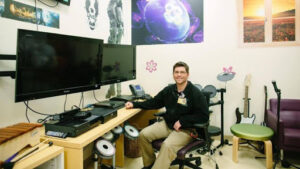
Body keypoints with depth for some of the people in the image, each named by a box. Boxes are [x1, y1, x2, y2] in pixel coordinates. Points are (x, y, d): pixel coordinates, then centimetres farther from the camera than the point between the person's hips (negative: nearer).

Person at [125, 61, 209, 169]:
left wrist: (182, 121, -19)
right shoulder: (168, 90, 4)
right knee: (143, 134, -8)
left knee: (167, 145, -32)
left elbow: (204, 116, -13)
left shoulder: (196, 93, -12)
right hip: (167, 124, 6)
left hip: (185, 129, -5)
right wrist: (134, 104, 5)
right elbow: (154, 102, 14)